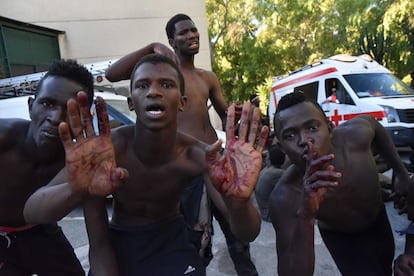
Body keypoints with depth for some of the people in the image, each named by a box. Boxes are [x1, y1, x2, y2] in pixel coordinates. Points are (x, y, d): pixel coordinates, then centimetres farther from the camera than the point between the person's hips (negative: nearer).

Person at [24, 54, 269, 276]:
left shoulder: (197, 155, -25)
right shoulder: (107, 148, -26)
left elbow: (248, 235, -28)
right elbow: (32, 212, -29)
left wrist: (239, 202, -53)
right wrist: (75, 192, -53)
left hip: (171, 240, 1)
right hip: (119, 242, 0)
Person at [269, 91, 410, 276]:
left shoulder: (355, 134, -35)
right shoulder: (284, 198, -42)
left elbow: (373, 124, -8)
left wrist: (400, 172, -6)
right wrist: (305, 217, -58)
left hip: (379, 219, 4)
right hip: (340, 238, -3)